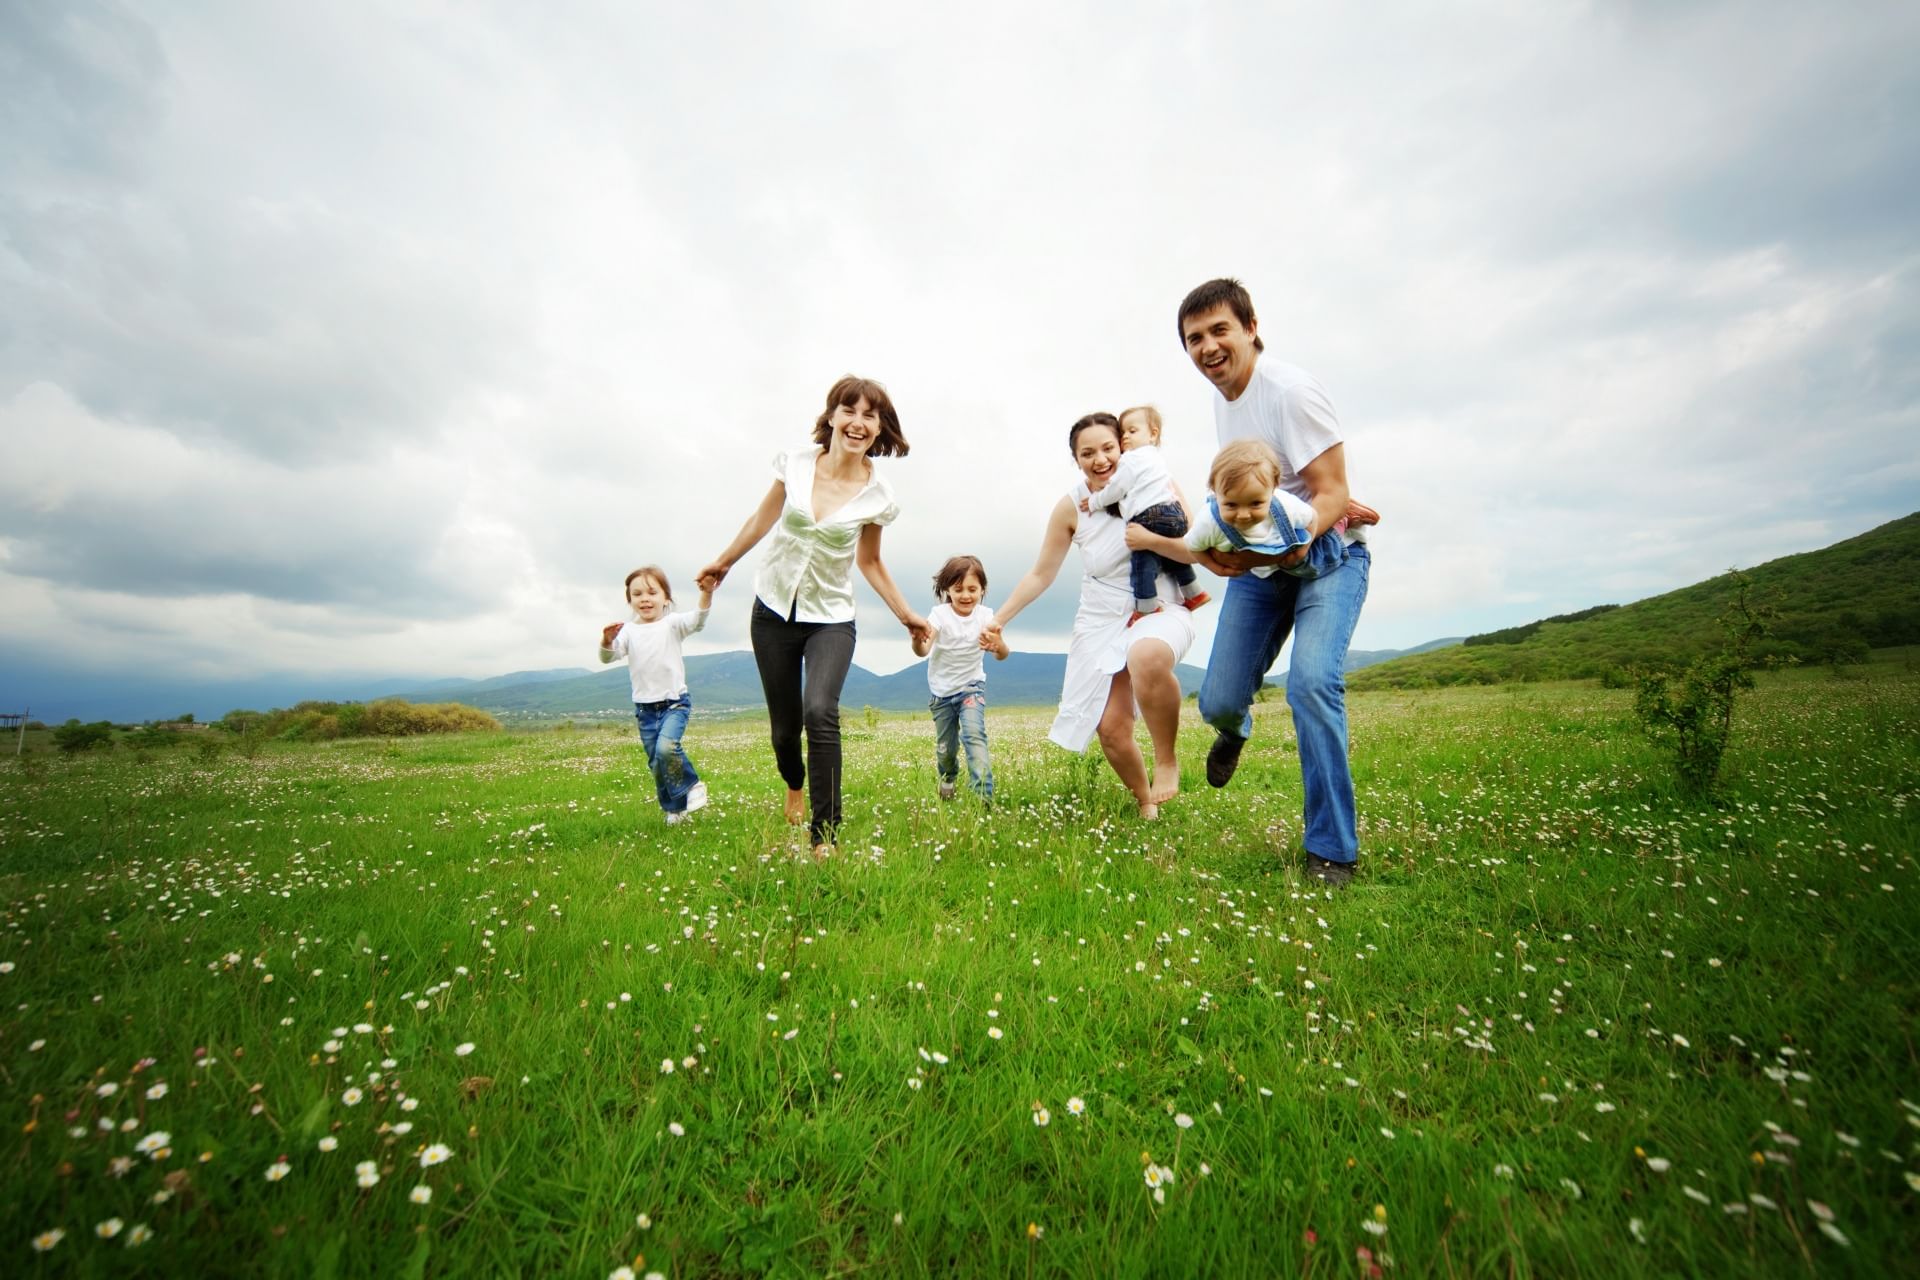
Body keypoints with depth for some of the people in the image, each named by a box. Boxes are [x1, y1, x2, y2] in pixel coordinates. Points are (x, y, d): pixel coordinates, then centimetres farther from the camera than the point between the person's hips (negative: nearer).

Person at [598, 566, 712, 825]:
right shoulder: (628, 631, 5)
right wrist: (607, 642, -25)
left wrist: (706, 594, -39)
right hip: (644, 708, 4)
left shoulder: (672, 624, -3)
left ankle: (691, 785, -2)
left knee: (666, 747, -27)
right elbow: (608, 657, -3)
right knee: (656, 763, 10)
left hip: (675, 702, -4)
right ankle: (675, 808, 27)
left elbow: (697, 620, -21)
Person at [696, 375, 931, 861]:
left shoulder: (878, 496, -10)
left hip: (831, 619, -1)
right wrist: (723, 562, 19)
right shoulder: (796, 461, -9)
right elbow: (764, 517, 8)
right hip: (773, 609, 2)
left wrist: (906, 615, 0)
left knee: (820, 712, -26)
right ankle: (794, 785, 44)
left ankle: (825, 837, -12)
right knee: (785, 726, 8)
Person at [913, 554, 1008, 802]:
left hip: (971, 686, 0)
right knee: (945, 747, 10)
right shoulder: (939, 615, -17)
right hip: (941, 690, 0)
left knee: (974, 735, -22)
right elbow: (923, 651, -29)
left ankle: (984, 795, -20)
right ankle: (948, 780, 43)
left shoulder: (985, 616, -12)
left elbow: (1003, 656, -20)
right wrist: (917, 641, -53)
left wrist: (999, 646, -44)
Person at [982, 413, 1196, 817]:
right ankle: (1144, 803, 23)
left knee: (1147, 657, -40)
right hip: (1102, 623, 3)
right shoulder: (1071, 507, -3)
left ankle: (1167, 760, -16)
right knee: (1110, 729, -6)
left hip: (1160, 610, -2)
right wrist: (998, 621, 3)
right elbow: (1040, 575, 5)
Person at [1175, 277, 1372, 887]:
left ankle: (1331, 852, -13)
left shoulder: (1290, 390, -17)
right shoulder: (1221, 398, 6)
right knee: (1217, 702, 1)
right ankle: (1236, 729, 41)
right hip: (1256, 561, 6)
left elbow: (1332, 495, -21)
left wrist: (1279, 548, -38)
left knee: (1311, 682, -28)